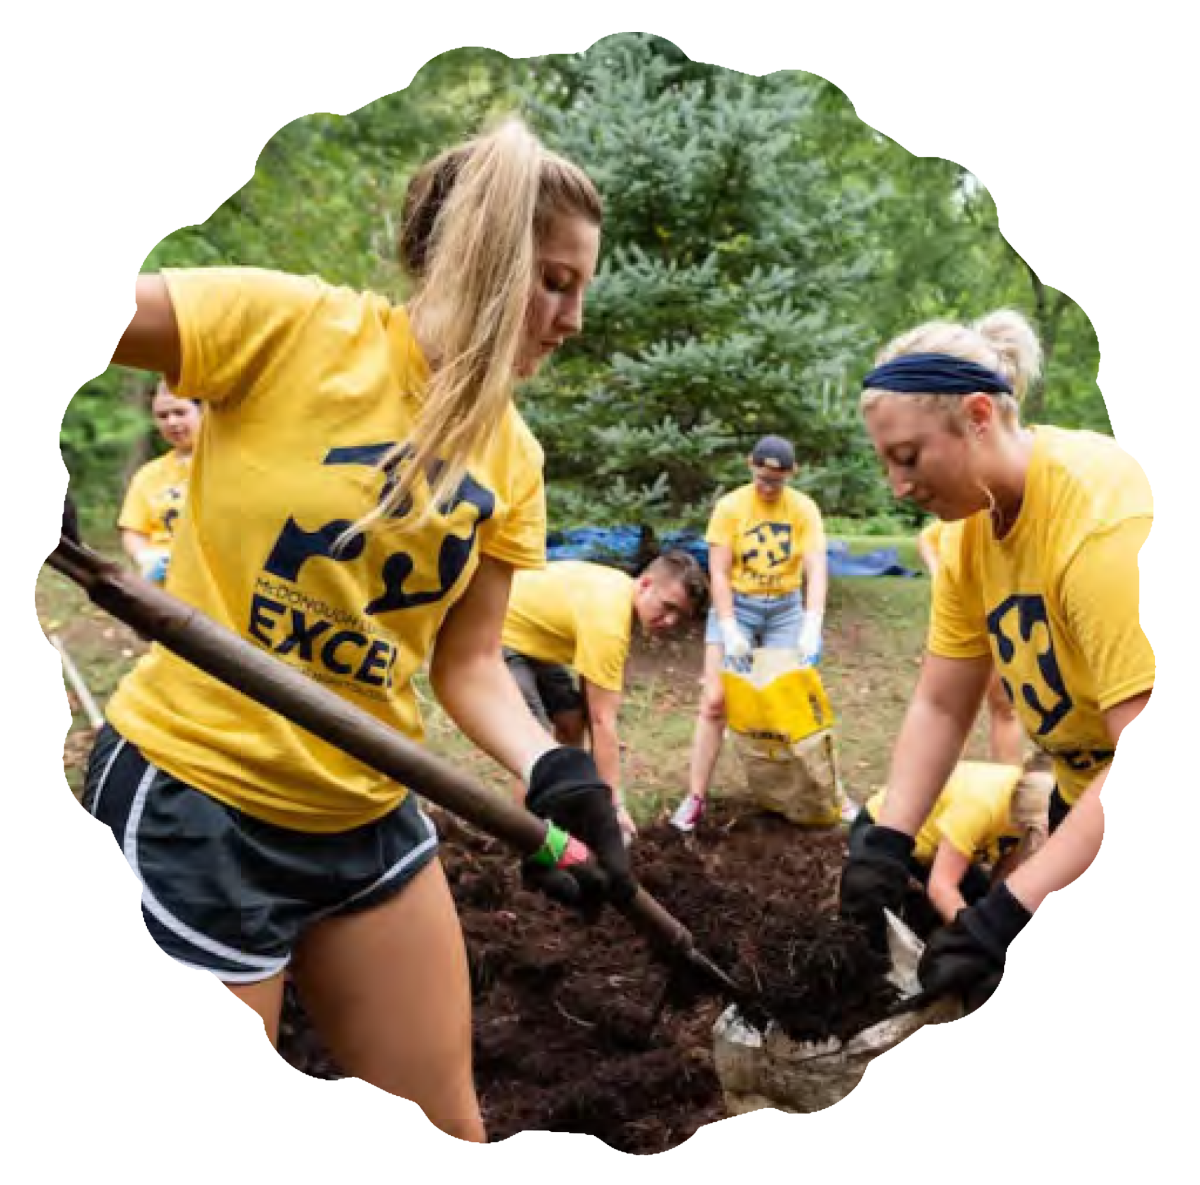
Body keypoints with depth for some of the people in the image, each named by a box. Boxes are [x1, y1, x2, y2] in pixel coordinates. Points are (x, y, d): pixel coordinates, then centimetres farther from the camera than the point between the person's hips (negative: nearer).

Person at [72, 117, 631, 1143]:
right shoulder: (288, 324, -14)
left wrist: (555, 773, -13)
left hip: (370, 816, 6)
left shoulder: (513, 460, 2)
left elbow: (467, 661, 3)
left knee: (445, 1125, 17)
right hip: (191, 798, -5)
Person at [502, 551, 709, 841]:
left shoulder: (622, 587, -1)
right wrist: (616, 806, -25)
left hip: (526, 632, 11)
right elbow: (602, 720, -28)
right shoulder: (608, 619, -30)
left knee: (573, 718, 14)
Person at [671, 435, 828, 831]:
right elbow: (718, 572, -13)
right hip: (736, 605, -1)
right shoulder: (729, 506, -10)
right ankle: (695, 797, -4)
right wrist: (729, 629, -22)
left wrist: (812, 627, -29)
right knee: (714, 700, -7)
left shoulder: (804, 509, -8)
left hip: (786, 608, 1)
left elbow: (816, 569, -16)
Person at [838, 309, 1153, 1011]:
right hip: (1092, 797, 7)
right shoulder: (973, 531, -6)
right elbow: (940, 707, -2)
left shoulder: (1106, 516, -31)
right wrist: (887, 843, -14)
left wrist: (1007, 914, -36)